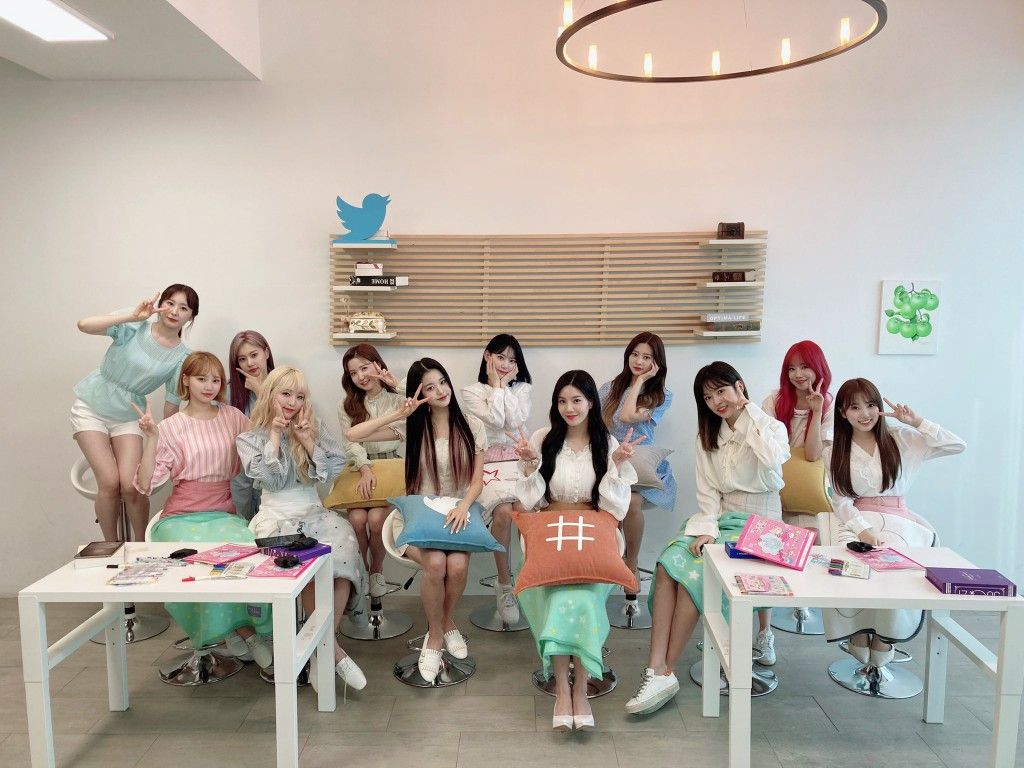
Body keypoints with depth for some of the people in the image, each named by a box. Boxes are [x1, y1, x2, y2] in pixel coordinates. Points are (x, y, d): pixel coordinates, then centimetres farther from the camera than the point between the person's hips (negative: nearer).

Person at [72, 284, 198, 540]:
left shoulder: (181, 358, -8)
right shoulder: (134, 327, -13)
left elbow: (172, 405, -1)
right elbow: (84, 325, -27)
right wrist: (132, 316, -33)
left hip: (127, 417, 2)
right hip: (91, 407, -1)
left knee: (131, 486, -12)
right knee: (110, 483, -13)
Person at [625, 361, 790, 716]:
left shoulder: (771, 427, -1)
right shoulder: (707, 436, 13)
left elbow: (772, 461, -26)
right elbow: (708, 492, 6)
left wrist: (749, 410, -14)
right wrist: (707, 529, -12)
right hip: (719, 518, 5)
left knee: (693, 573, -28)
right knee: (668, 564, -25)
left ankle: (665, 672, -20)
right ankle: (657, 670, -30)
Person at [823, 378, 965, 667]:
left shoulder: (899, 438, 9)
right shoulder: (834, 452, 9)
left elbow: (957, 446, 2)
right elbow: (841, 501, 1)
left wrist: (916, 422, -4)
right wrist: (862, 530, -15)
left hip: (898, 520, 0)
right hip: (856, 522, 0)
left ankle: (883, 639, -9)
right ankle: (858, 634, -9)